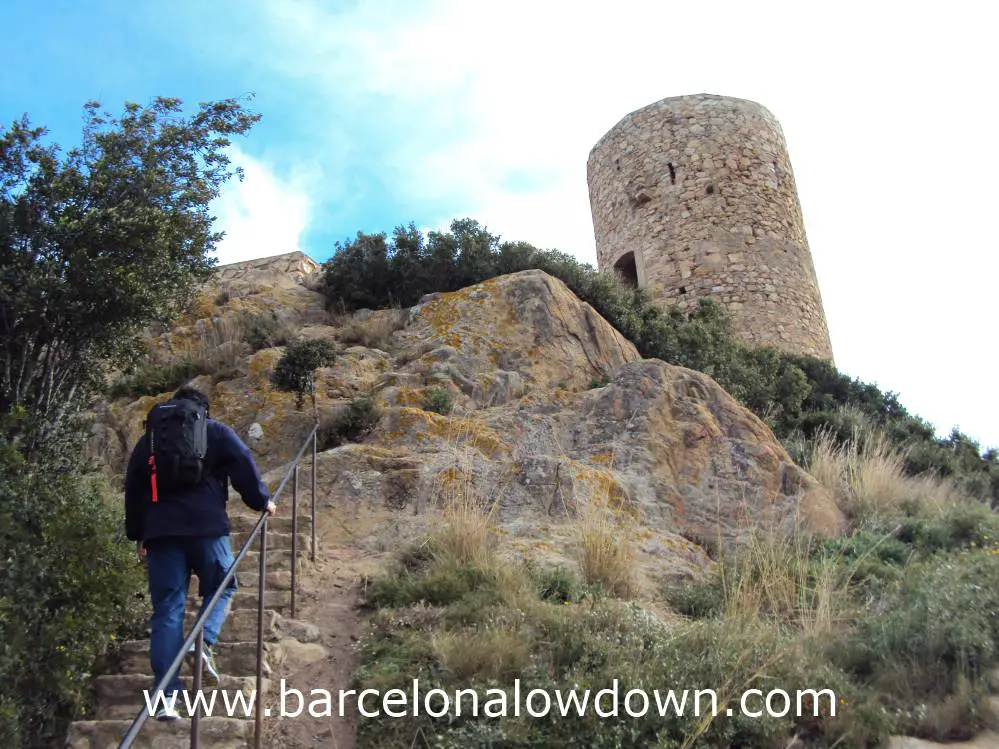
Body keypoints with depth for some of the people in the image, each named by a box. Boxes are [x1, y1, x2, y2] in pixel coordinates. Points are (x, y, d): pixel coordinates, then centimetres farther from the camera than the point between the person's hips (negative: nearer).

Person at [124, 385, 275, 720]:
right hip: (207, 526, -3)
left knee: (167, 608, 3)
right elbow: (244, 467, 1)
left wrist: (138, 534, 24)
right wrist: (262, 501, 15)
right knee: (221, 587, 17)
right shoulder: (217, 432, 9)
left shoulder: (148, 439, 19)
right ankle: (205, 642, -11)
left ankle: (167, 694, -4)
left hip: (160, 531, 3)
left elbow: (133, 489, 19)